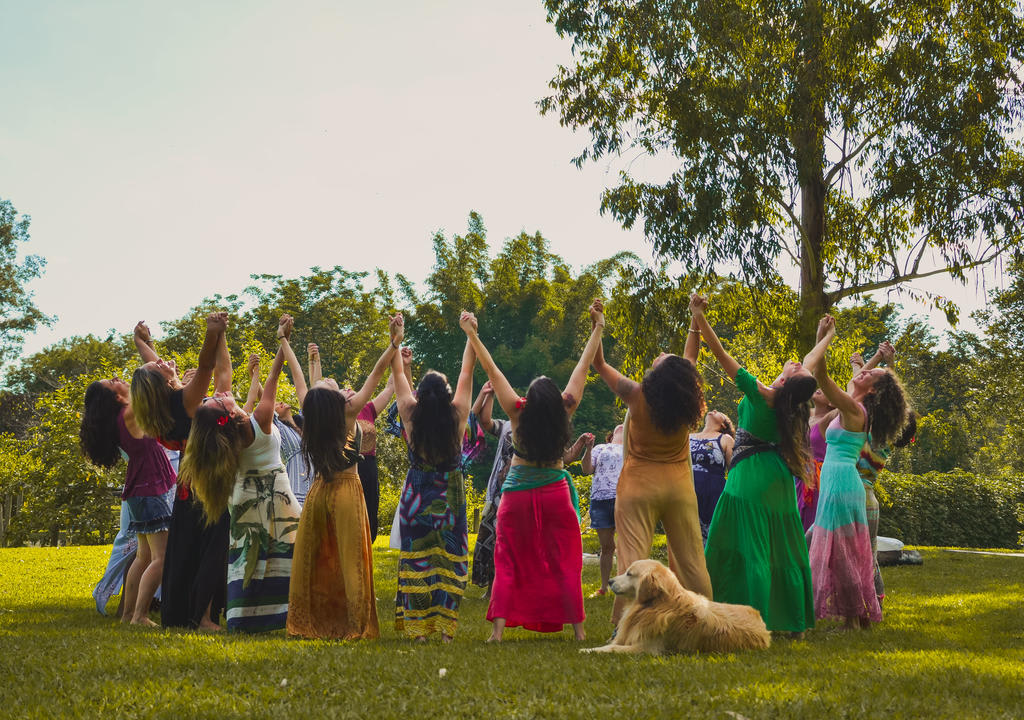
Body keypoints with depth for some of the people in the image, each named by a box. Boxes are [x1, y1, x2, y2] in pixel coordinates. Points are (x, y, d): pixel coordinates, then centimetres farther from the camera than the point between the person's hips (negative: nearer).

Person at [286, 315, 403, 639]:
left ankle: (311, 622, 13)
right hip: (346, 492, -5)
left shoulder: (312, 417, -3)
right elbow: (375, 375, -10)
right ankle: (353, 625, -2)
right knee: (348, 559, -2)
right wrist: (394, 343, -5)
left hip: (318, 492, 5)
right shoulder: (348, 413, -13)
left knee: (314, 559, 9)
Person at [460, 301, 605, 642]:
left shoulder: (518, 411, -13)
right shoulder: (565, 409, -11)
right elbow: (583, 367, -4)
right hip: (555, 494, 0)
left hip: (518, 494, 0)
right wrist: (598, 328, 4)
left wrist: (472, 336, -6)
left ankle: (499, 627, -4)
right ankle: (577, 628, 6)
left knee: (509, 562, 5)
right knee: (565, 562, 7)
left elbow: (493, 372, -10)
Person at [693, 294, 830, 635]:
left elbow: (722, 355, -22)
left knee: (747, 548, -6)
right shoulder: (795, 401, -2)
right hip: (779, 478, 7)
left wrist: (699, 318, -21)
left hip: (750, 478, -7)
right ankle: (796, 623, 18)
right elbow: (811, 360, 18)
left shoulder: (761, 396, -18)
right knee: (783, 550, 12)